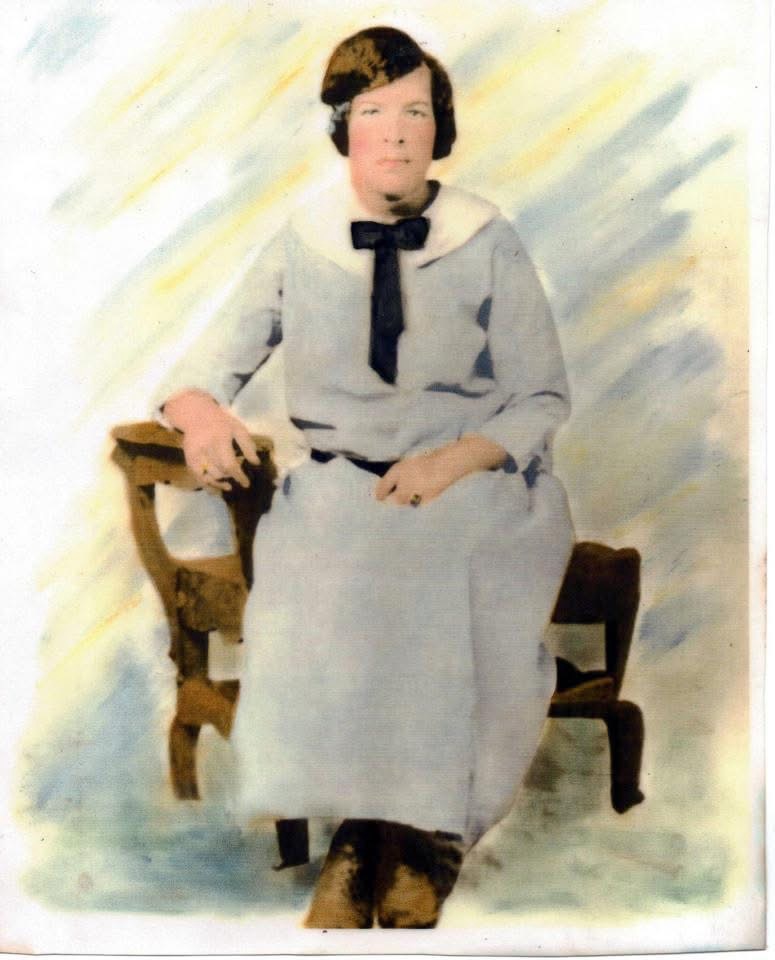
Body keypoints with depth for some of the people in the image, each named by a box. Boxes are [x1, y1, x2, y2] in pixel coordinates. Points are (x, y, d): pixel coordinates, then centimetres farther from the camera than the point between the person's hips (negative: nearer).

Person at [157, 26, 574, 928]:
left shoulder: (488, 242, 0)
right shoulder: (302, 242, 5)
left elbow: (543, 399, 2)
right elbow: (209, 365, 7)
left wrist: (454, 460, -16)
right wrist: (204, 414, -17)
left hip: (479, 486, -1)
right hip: (341, 486, 1)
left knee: (455, 617, -26)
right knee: (318, 616, -25)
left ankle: (428, 832, 2)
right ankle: (358, 826, 0)